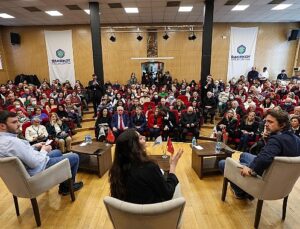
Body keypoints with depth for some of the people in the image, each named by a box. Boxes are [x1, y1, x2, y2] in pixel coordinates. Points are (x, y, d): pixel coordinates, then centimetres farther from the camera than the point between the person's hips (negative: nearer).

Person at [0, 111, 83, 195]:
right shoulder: (12, 141, -33)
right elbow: (35, 162, -31)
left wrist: (34, 146, 3)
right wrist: (44, 150, -13)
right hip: (38, 170, -10)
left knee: (58, 152, 30)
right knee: (74, 157, 0)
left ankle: (63, 186, 33)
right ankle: (68, 186, 24)